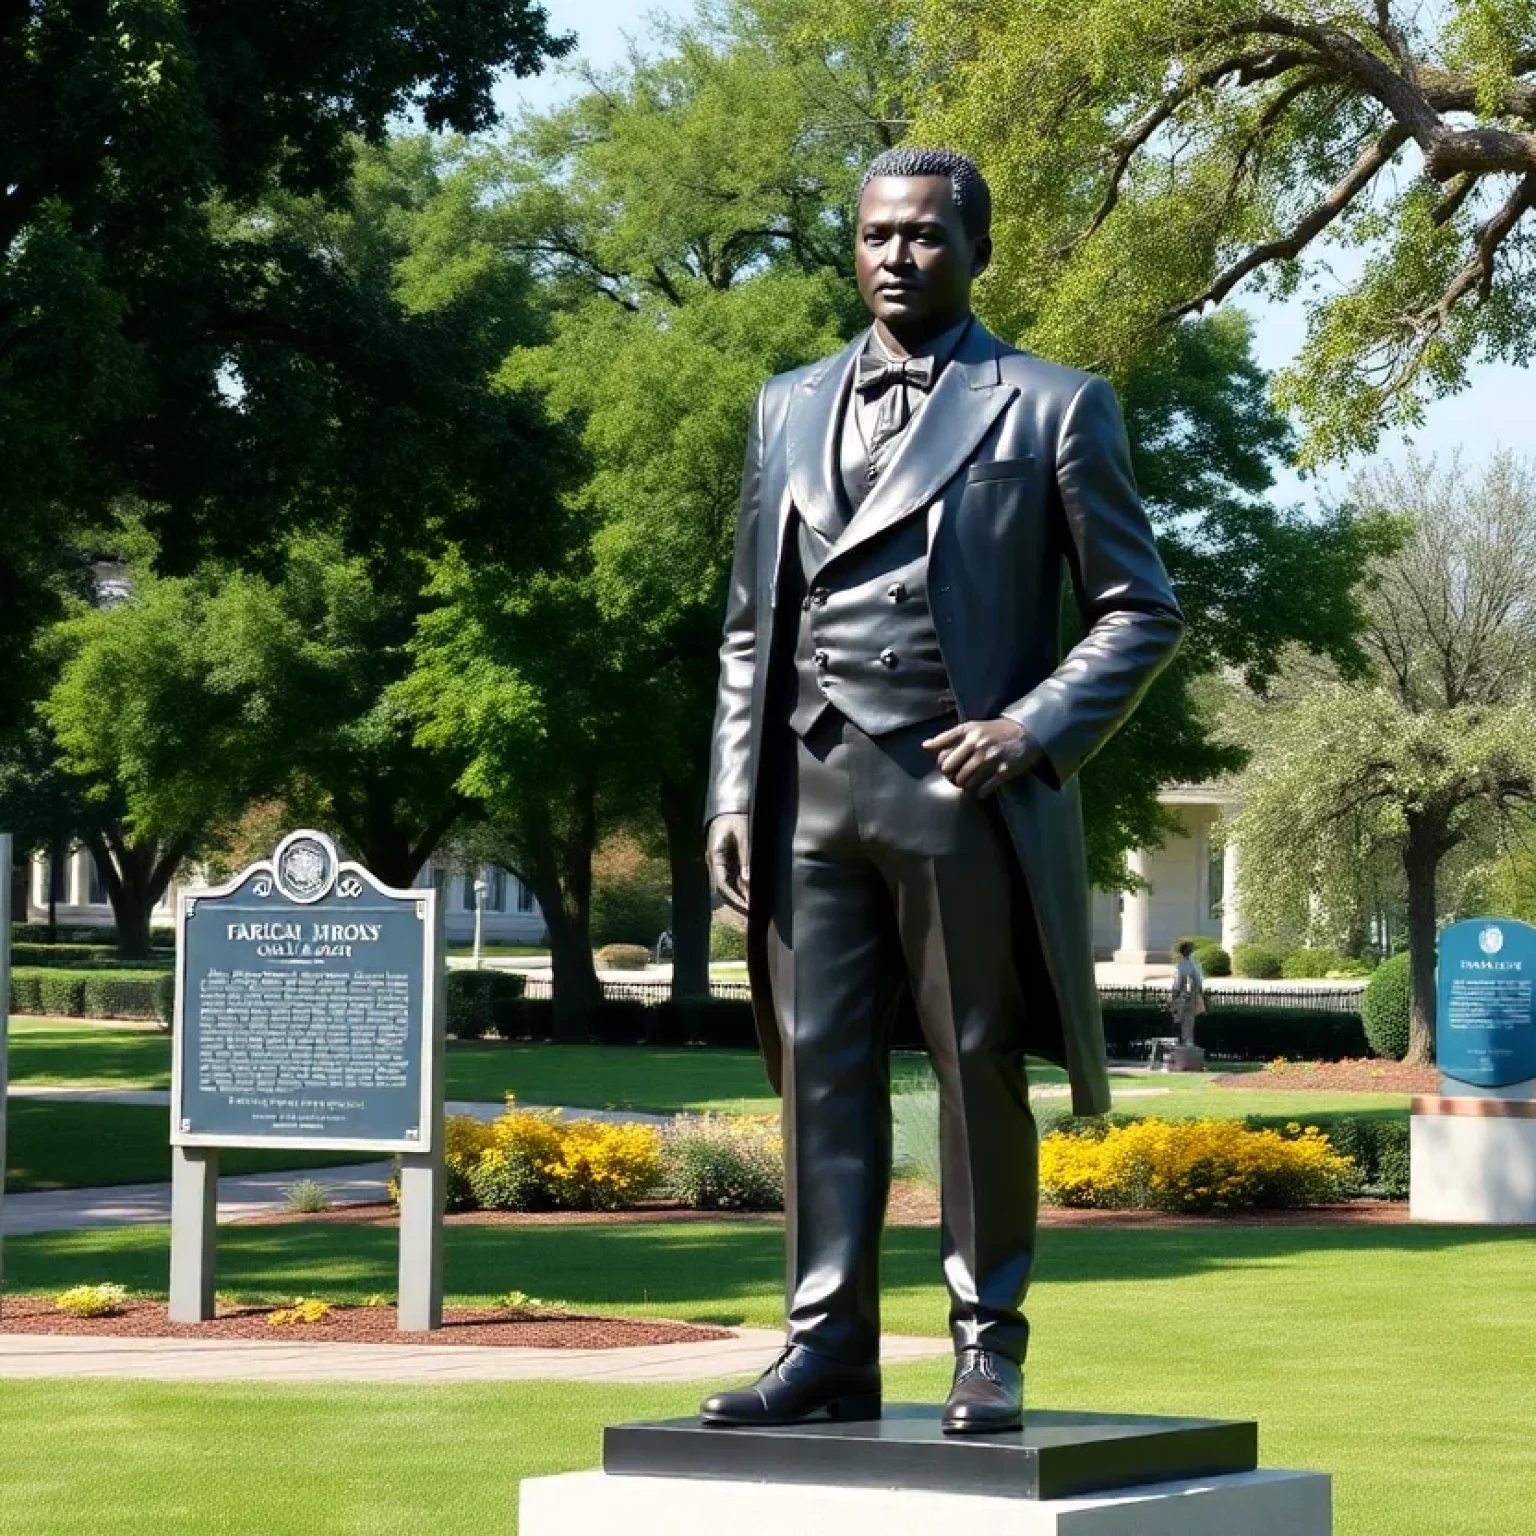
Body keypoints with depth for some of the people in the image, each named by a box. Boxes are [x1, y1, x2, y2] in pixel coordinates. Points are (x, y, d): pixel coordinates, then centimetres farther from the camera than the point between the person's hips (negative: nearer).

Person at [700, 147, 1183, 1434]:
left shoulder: (1055, 409, 5)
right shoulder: (789, 410, 18)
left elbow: (1141, 611, 3)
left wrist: (1035, 728, -10)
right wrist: (735, 792, 8)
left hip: (961, 792, -4)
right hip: (811, 793, 4)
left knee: (981, 1076, 1)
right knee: (822, 1072, 2)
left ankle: (989, 1349, 8)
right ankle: (827, 1348, 5)